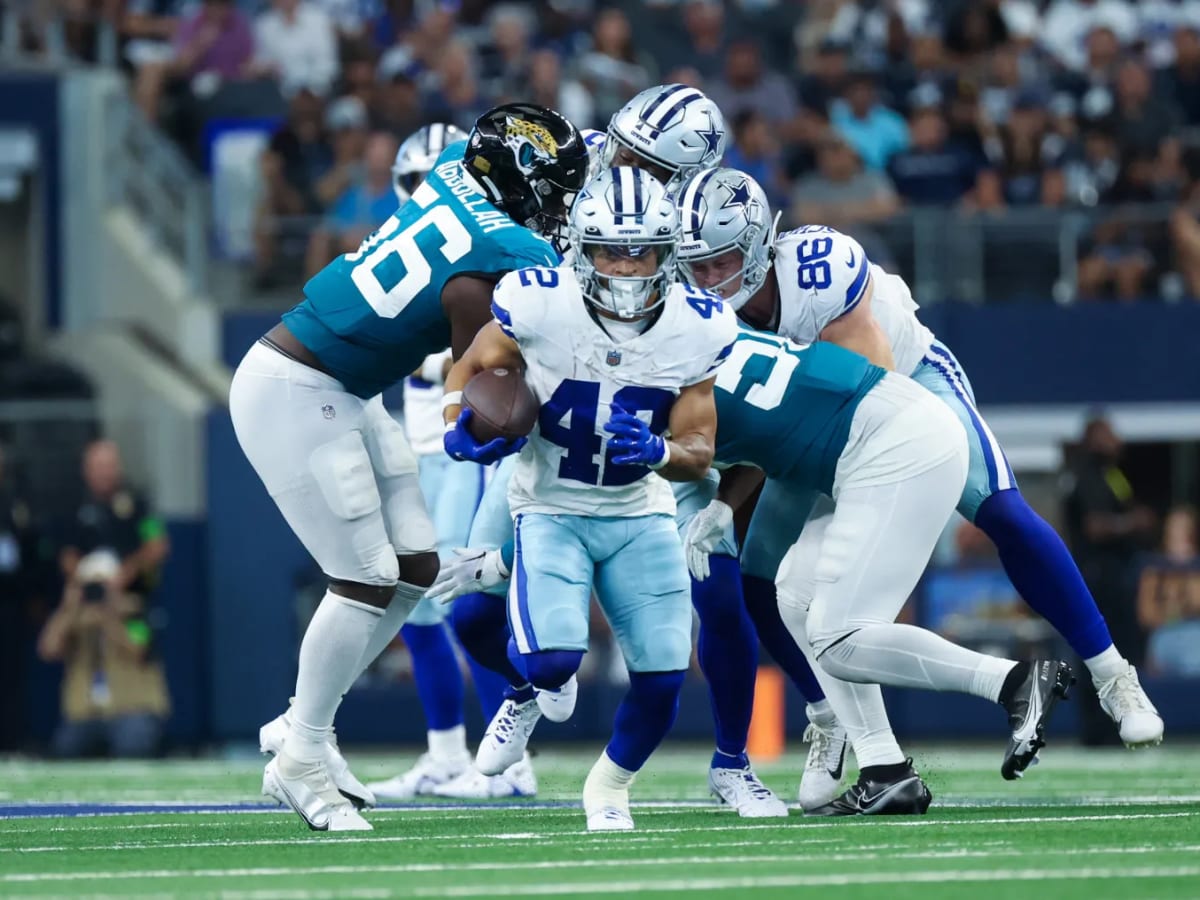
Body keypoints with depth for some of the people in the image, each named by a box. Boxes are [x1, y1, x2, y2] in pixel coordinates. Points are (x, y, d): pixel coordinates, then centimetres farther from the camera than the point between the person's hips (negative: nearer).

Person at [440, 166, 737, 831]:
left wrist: (656, 452, -30)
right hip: (552, 508, -2)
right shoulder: (538, 305, -21)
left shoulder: (697, 327, -14)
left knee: (663, 675, -8)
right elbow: (471, 367, 0)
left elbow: (699, 451, -8)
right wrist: (462, 429, -20)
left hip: (641, 512, 2)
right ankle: (538, 691, 16)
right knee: (551, 657, -26)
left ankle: (609, 786, 25)